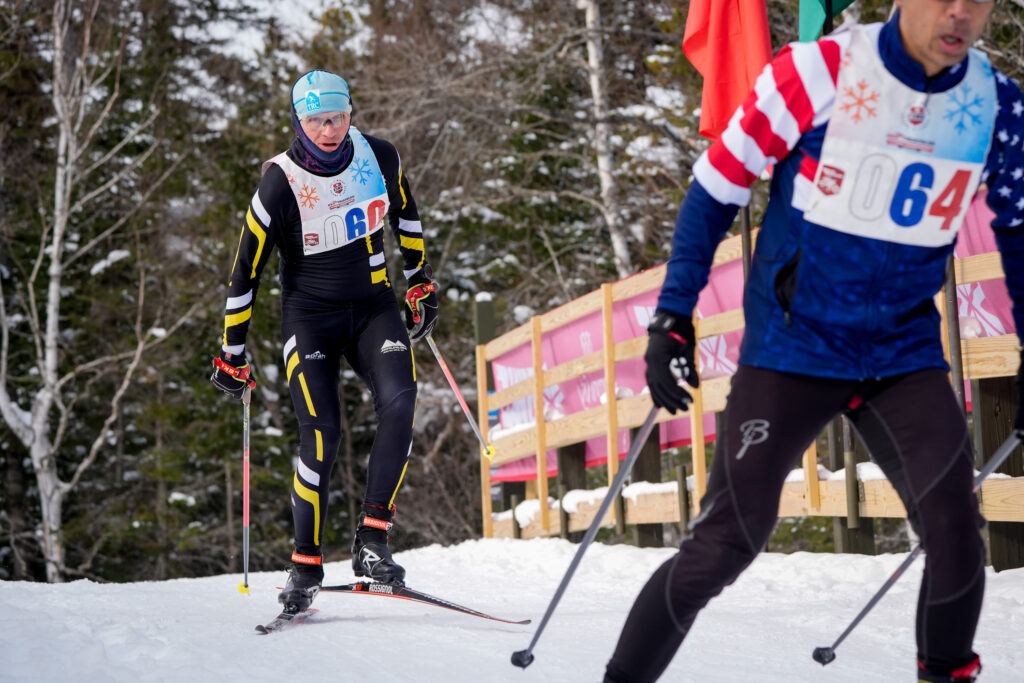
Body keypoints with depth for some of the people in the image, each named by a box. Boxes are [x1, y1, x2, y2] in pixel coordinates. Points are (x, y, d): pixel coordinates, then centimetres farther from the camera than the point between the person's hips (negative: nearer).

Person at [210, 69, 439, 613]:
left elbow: (404, 214, 16)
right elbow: (246, 268, -8)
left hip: (372, 306, 3)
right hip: (309, 316, -3)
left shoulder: (379, 157, -6)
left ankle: (372, 539, -19)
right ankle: (306, 564, -5)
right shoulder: (280, 183, -16)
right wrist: (231, 352, -4)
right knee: (322, 432, -18)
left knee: (399, 399, -24)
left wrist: (420, 282, 18)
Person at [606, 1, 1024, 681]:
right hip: (791, 350, -3)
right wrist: (673, 315, -9)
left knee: (957, 536, -8)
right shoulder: (817, 72, -15)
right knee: (726, 543, -7)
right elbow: (716, 189, -6)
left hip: (906, 356, 3)